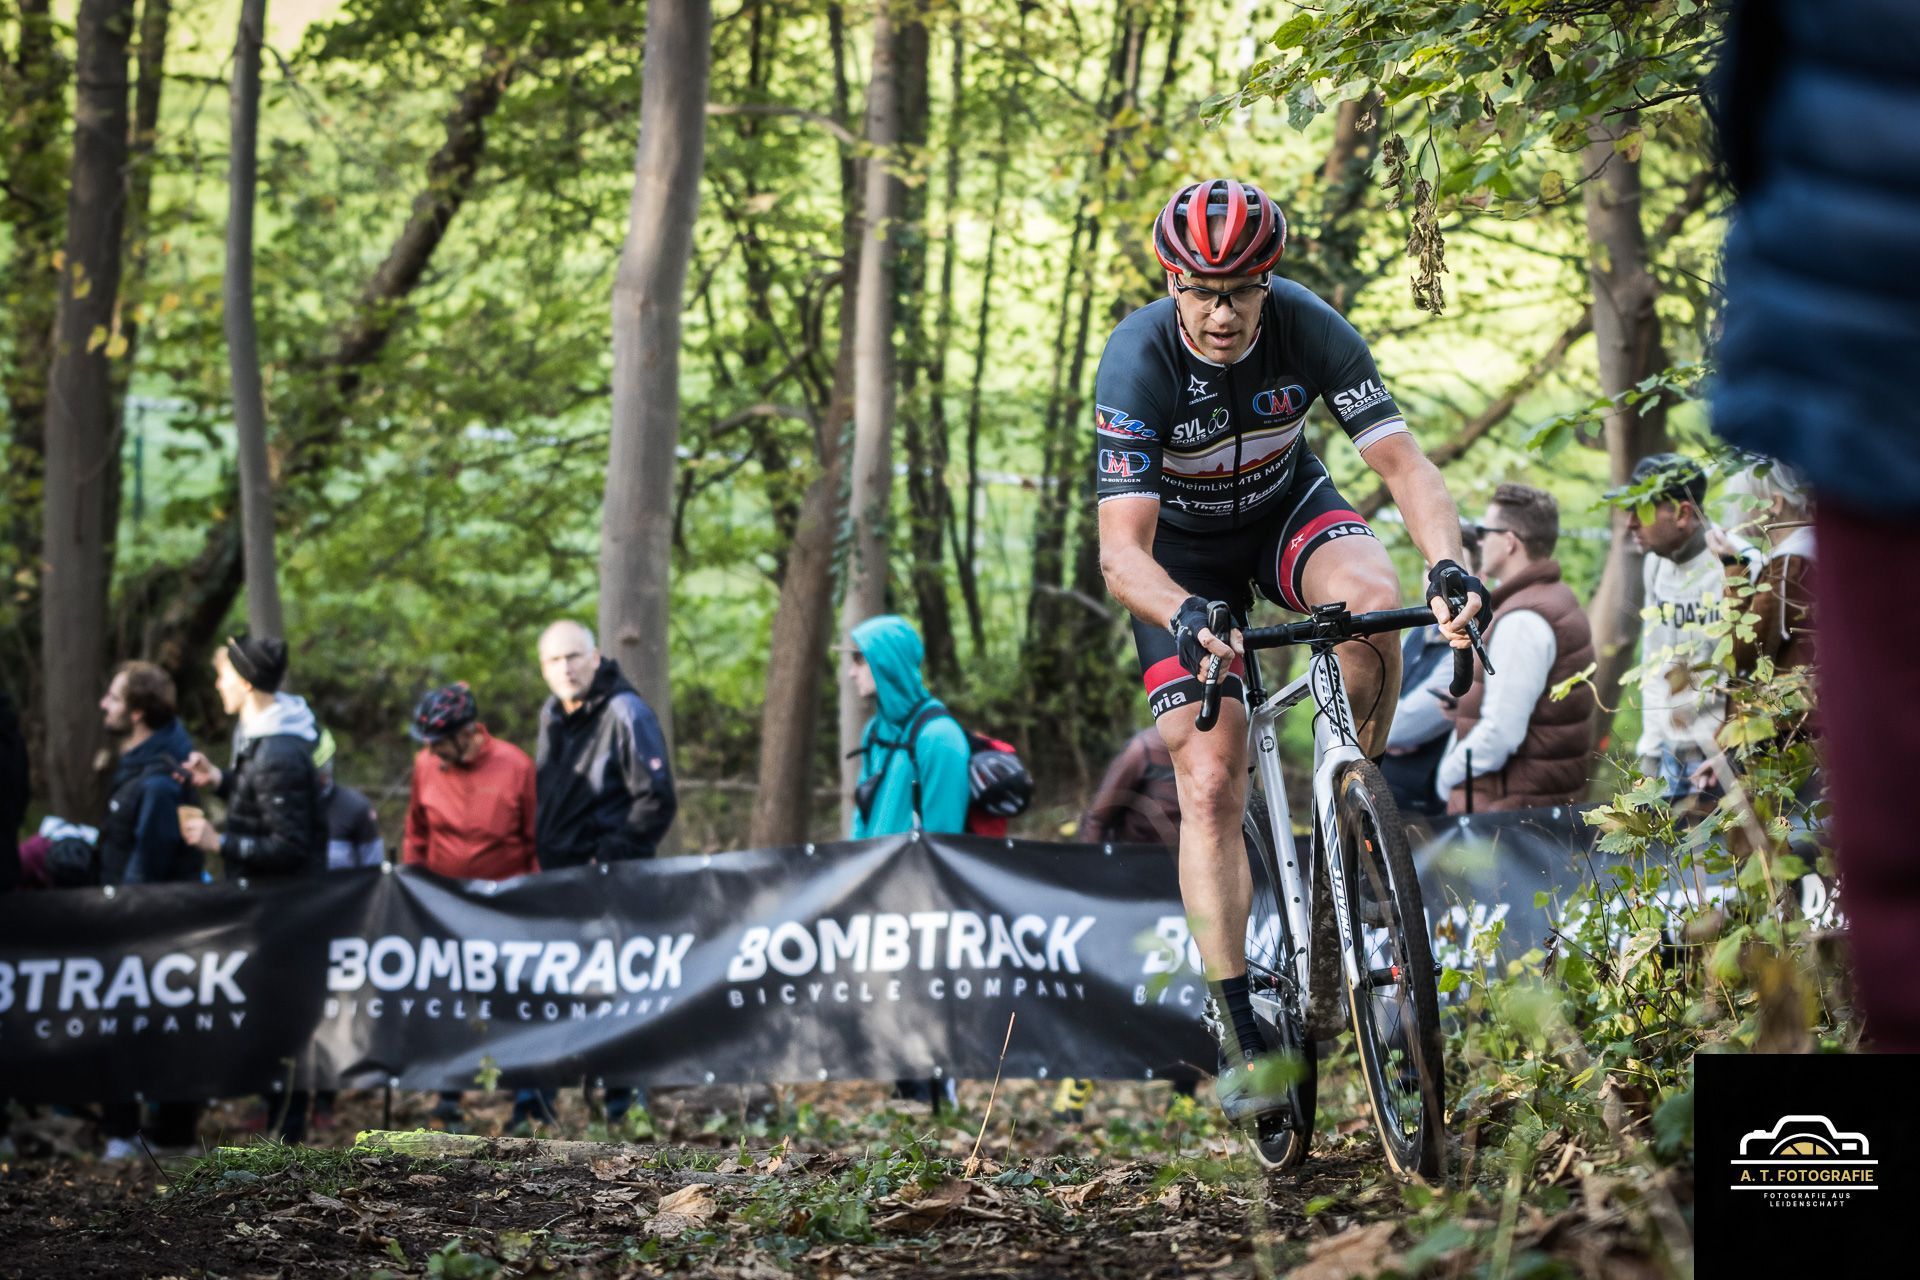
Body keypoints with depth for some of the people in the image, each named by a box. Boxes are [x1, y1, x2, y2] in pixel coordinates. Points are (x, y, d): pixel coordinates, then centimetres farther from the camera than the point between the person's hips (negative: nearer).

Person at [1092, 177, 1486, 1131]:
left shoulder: (1308, 329, -24)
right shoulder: (1139, 362, -31)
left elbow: (1400, 459, -27)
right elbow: (1122, 551, -36)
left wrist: (1448, 564, -47)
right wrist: (1186, 619, -57)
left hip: (1286, 508, 2)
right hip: (1181, 559, -2)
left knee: (1372, 601, -34)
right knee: (1210, 786, -13)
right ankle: (1239, 1039, -9)